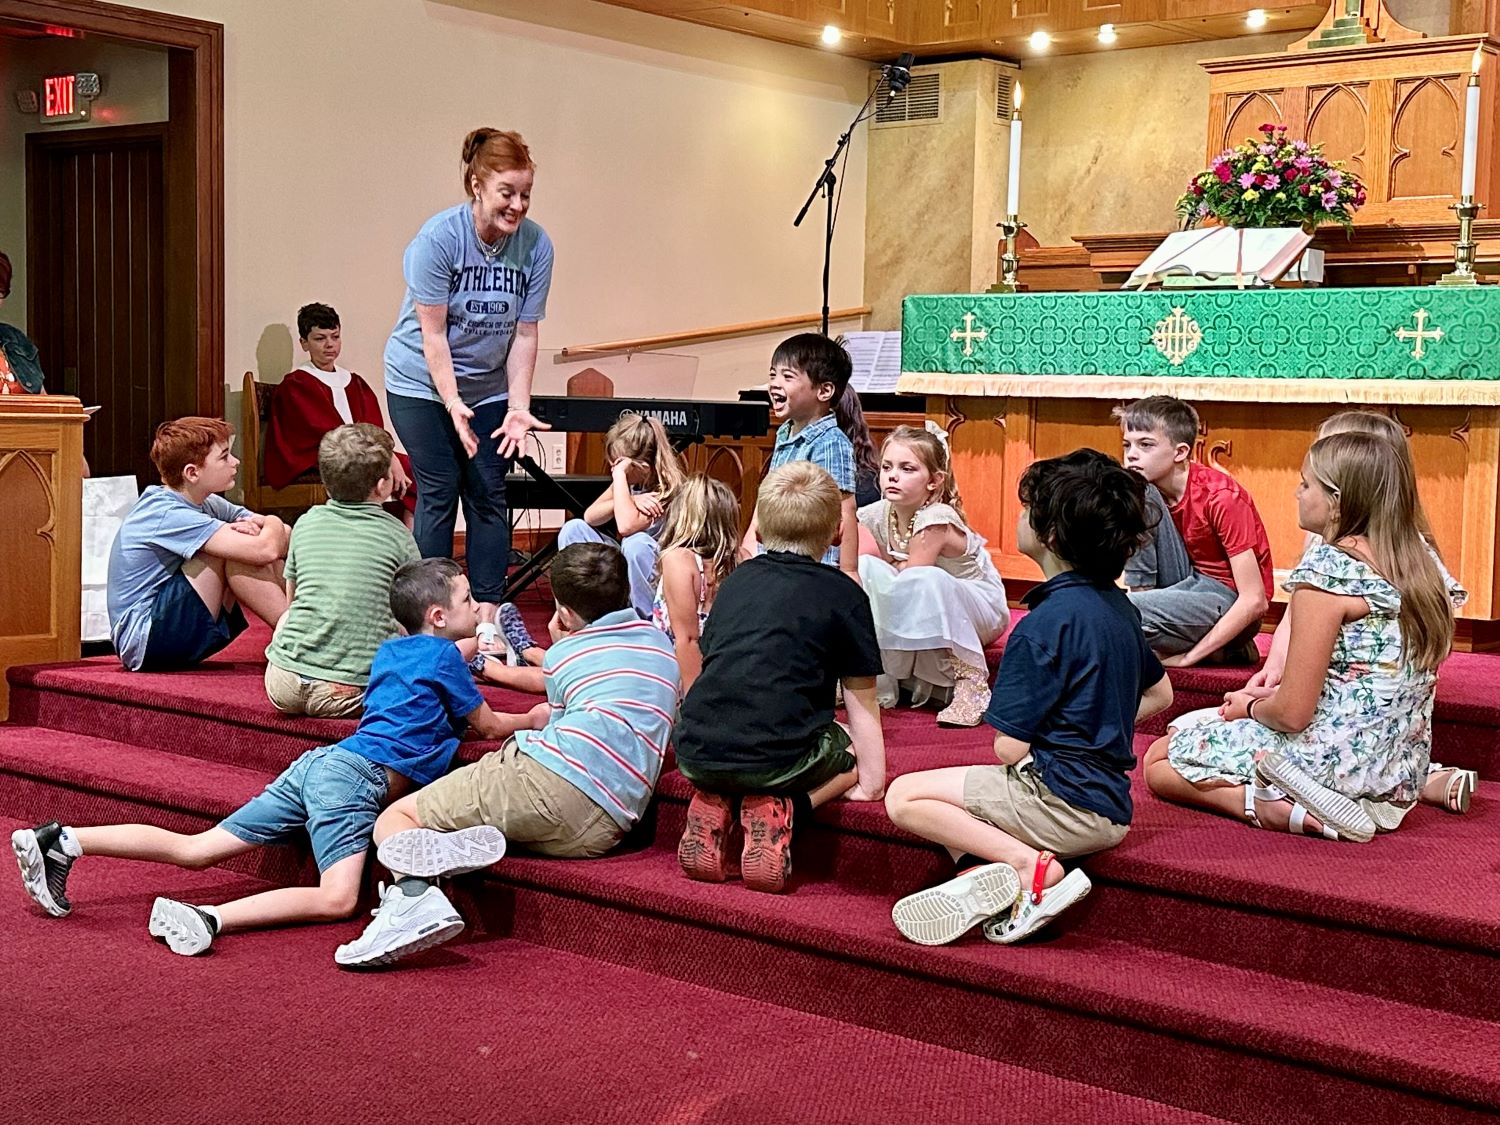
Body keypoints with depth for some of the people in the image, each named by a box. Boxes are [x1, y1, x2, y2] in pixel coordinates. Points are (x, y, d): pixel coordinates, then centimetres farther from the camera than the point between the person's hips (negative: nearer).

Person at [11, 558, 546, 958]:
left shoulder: (392, 650, 25)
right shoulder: (443, 656, 4)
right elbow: (489, 727, 12)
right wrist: (536, 717, 30)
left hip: (320, 762, 9)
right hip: (356, 775, -8)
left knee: (196, 849, 4)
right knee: (336, 899, -26)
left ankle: (63, 841, -7)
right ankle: (206, 919, -43)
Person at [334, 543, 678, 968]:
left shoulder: (564, 653, 14)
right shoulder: (660, 643, 25)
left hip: (549, 773, -5)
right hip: (606, 828, 5)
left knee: (395, 818, 7)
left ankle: (414, 897, -27)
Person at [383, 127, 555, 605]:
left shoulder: (536, 245, -10)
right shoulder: (438, 237, -20)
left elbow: (524, 334, -7)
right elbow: (432, 333, -18)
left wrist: (518, 408, -14)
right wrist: (453, 404, -24)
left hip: (489, 387, 3)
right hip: (422, 384, -3)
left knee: (488, 495, 1)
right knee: (439, 492, -4)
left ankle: (489, 610, 7)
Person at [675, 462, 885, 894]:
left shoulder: (736, 579, 19)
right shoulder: (844, 594, 7)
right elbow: (862, 702, 8)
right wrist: (871, 782, 17)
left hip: (696, 755, 5)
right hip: (777, 757, -4)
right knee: (849, 749, 25)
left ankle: (714, 805, 5)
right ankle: (781, 809, -3)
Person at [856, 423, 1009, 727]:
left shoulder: (936, 520, -28)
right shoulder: (875, 516, -11)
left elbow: (910, 583, -28)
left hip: (978, 608, -6)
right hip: (916, 623, 6)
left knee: (926, 580, -38)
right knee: (866, 569, -20)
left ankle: (969, 678, -21)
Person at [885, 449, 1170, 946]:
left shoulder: (1046, 623, -19)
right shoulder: (1119, 606, 8)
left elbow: (1009, 748, -17)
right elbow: (1161, 694, 24)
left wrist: (1042, 749, 5)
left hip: (1064, 802, -9)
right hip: (1111, 806, 9)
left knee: (904, 796, -4)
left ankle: (1030, 864, -14)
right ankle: (982, 870, -5)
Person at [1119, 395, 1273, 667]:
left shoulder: (1222, 498, -21)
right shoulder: (1149, 487, 0)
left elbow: (1254, 601, -23)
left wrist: (1188, 657, -23)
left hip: (1230, 603, -7)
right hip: (1190, 582, 7)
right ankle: (1144, 599, -9)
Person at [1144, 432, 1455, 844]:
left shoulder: (1327, 567, -19)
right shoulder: (1418, 561, 5)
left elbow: (1292, 713, -19)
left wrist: (1250, 708, 3)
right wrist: (1270, 695, 14)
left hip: (1335, 759, -9)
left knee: (1159, 760, 7)